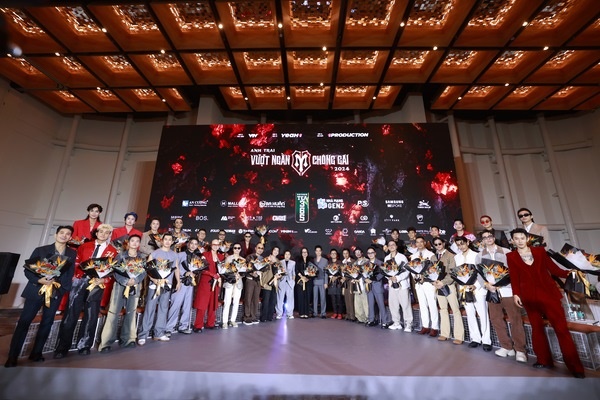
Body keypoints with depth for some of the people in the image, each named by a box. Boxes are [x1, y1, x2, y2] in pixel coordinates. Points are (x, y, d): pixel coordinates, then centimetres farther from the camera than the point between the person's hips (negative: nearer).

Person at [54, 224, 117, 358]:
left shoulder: (112, 251, 4)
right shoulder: (85, 246, 10)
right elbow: (76, 262, 9)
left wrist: (103, 280, -15)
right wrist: (73, 275, -4)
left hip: (97, 283, -1)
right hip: (79, 281, 1)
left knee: (91, 315, 7)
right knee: (71, 313, 4)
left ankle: (84, 346, 21)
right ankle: (62, 347, 17)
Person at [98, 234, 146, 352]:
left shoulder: (142, 257, 6)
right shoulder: (121, 255, 0)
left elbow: (144, 272, -1)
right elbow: (115, 271, -7)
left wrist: (135, 280, -19)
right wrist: (126, 281, -21)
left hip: (135, 287, 2)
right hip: (120, 286, -2)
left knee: (131, 312, 8)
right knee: (113, 313, -3)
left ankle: (127, 338, 19)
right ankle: (106, 342, 4)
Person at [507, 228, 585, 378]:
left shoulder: (540, 251, 7)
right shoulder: (511, 256, 2)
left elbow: (553, 268, 6)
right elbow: (514, 277, 1)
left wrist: (568, 273, -12)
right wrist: (515, 294, -6)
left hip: (548, 292, 0)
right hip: (529, 296, 0)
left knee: (561, 327, -3)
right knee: (537, 328, 9)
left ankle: (575, 366, 6)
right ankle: (544, 360, 20)